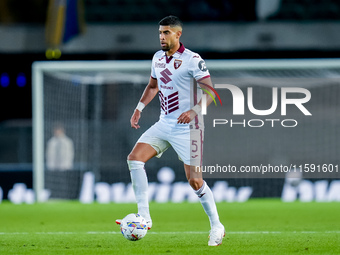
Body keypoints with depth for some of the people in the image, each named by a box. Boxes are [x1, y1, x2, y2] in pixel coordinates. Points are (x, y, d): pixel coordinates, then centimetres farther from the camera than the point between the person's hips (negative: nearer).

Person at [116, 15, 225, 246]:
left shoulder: (192, 60, -13)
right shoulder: (158, 58, 10)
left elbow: (210, 92, -15)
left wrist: (194, 111, -30)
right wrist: (139, 108, 14)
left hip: (187, 127, -7)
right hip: (164, 123, 7)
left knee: (195, 180, -7)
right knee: (135, 159, -9)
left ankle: (217, 226, 10)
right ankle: (144, 217, -7)